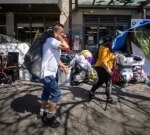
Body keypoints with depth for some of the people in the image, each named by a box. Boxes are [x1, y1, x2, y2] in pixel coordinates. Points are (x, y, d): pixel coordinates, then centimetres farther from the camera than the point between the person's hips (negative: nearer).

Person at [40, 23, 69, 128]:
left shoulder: (55, 43, 16)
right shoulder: (51, 40, -16)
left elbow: (56, 59, 22)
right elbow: (66, 46, -29)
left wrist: (62, 65, 8)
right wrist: (60, 38, -13)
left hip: (50, 73, 11)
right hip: (47, 73, -11)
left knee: (47, 92, 19)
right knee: (56, 93, -9)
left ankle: (43, 113, 34)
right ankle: (50, 117, 4)